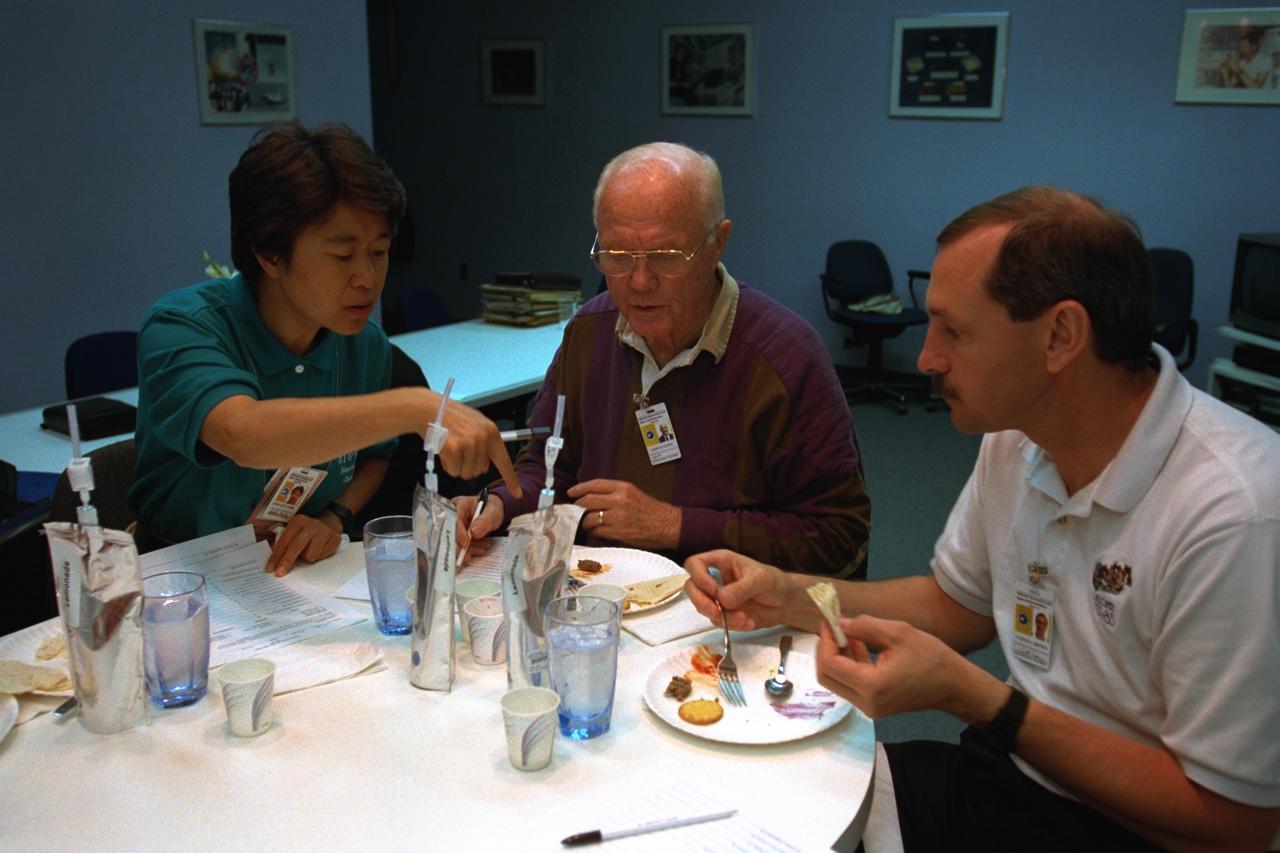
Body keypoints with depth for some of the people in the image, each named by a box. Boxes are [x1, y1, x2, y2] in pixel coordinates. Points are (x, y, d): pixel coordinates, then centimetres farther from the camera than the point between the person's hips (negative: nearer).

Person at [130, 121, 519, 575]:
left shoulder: (366, 346, -2)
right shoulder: (180, 328, -19)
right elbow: (244, 435, -39)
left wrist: (334, 517, -6)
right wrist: (415, 407, -44)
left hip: (310, 575, 3)